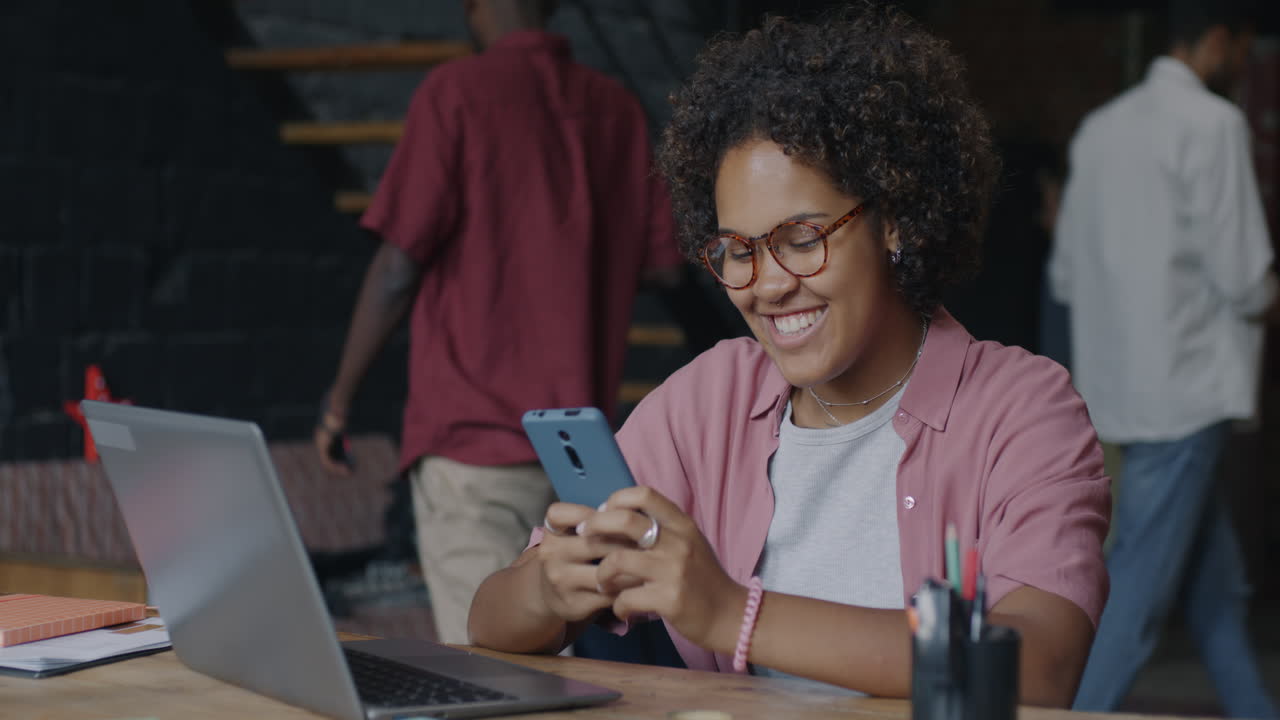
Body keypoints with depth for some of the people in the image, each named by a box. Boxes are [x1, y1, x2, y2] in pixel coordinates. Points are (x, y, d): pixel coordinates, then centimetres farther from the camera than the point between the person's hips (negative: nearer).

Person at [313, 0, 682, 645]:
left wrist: (339, 398, 0)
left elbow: (400, 264, -10)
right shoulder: (617, 108, 9)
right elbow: (659, 260, 12)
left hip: (472, 431, -6)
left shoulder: (457, 91, -6)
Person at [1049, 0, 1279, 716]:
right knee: (1141, 589, -5)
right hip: (1187, 383, -8)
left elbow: (1066, 275, 16)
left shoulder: (1102, 126, 12)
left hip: (1123, 383, 8)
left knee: (1216, 583, 16)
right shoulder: (1213, 124, -11)